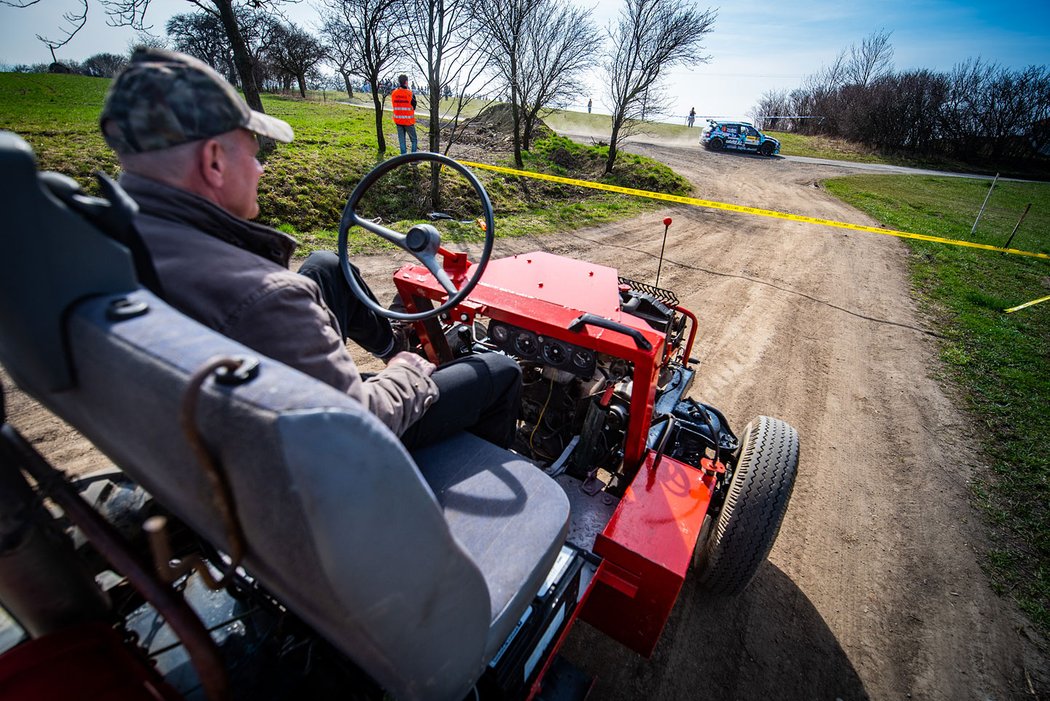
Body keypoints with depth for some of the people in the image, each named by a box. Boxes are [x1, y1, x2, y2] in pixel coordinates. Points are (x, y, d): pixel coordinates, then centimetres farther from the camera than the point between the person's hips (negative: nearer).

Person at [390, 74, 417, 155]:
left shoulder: (393, 93, -1)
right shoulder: (410, 94, -14)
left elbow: (394, 106, 9)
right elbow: (413, 107, -5)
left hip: (398, 120, 4)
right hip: (408, 121, -4)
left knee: (401, 139, 12)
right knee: (413, 139, 8)